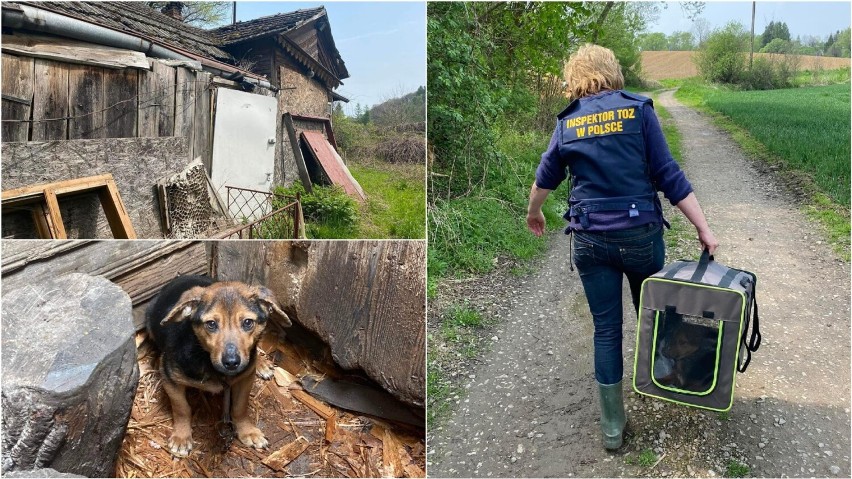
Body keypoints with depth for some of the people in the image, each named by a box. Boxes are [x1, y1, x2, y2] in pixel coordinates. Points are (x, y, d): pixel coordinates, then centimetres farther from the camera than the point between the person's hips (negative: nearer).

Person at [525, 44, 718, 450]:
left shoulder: (567, 123, 4)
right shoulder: (639, 110, -3)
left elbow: (545, 178, 15)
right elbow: (669, 176, -8)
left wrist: (533, 213, 34)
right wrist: (704, 229, -5)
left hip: (590, 240, 1)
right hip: (641, 234, -1)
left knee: (606, 329, 10)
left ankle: (612, 424, 17)